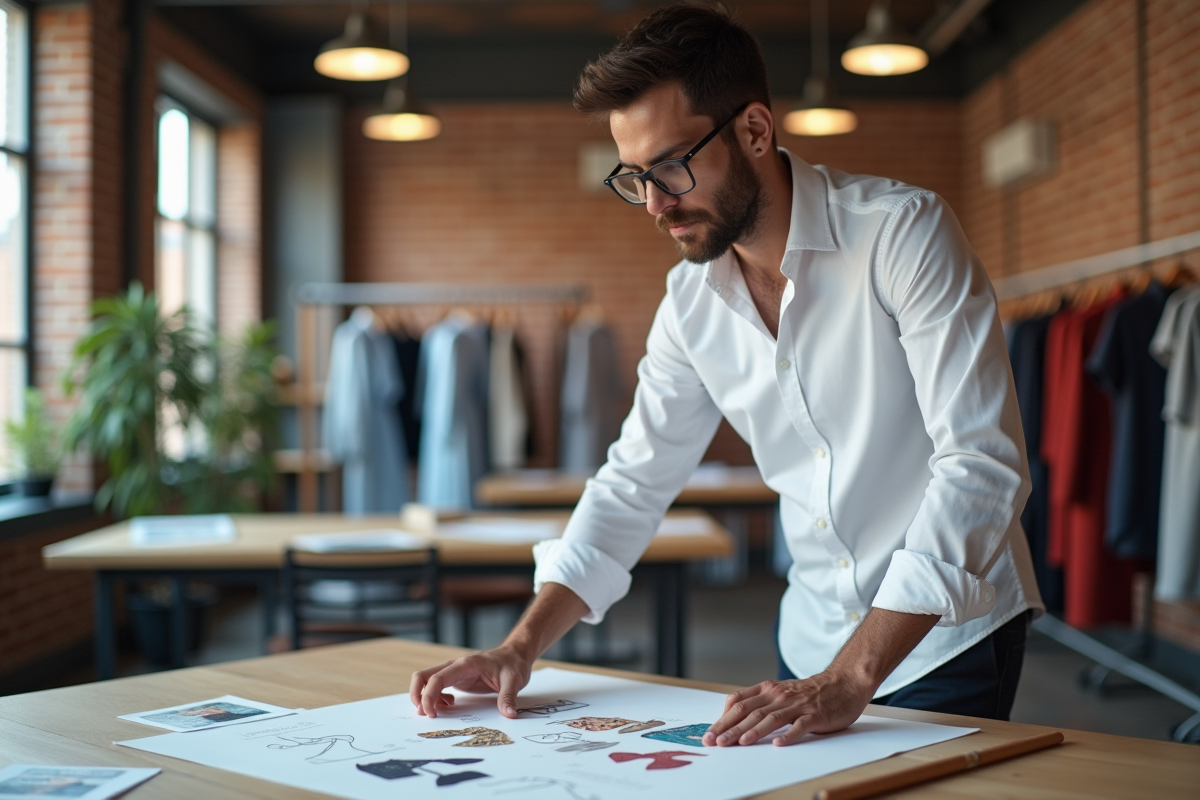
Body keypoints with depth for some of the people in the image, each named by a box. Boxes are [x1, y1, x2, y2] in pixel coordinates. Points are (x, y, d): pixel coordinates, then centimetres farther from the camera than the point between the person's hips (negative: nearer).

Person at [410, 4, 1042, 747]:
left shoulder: (904, 232, -20)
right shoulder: (692, 300, -2)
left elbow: (981, 464, -26)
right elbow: (636, 479, 6)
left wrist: (849, 681, -32)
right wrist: (524, 646, -5)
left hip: (950, 637, -5)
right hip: (815, 650, 5)